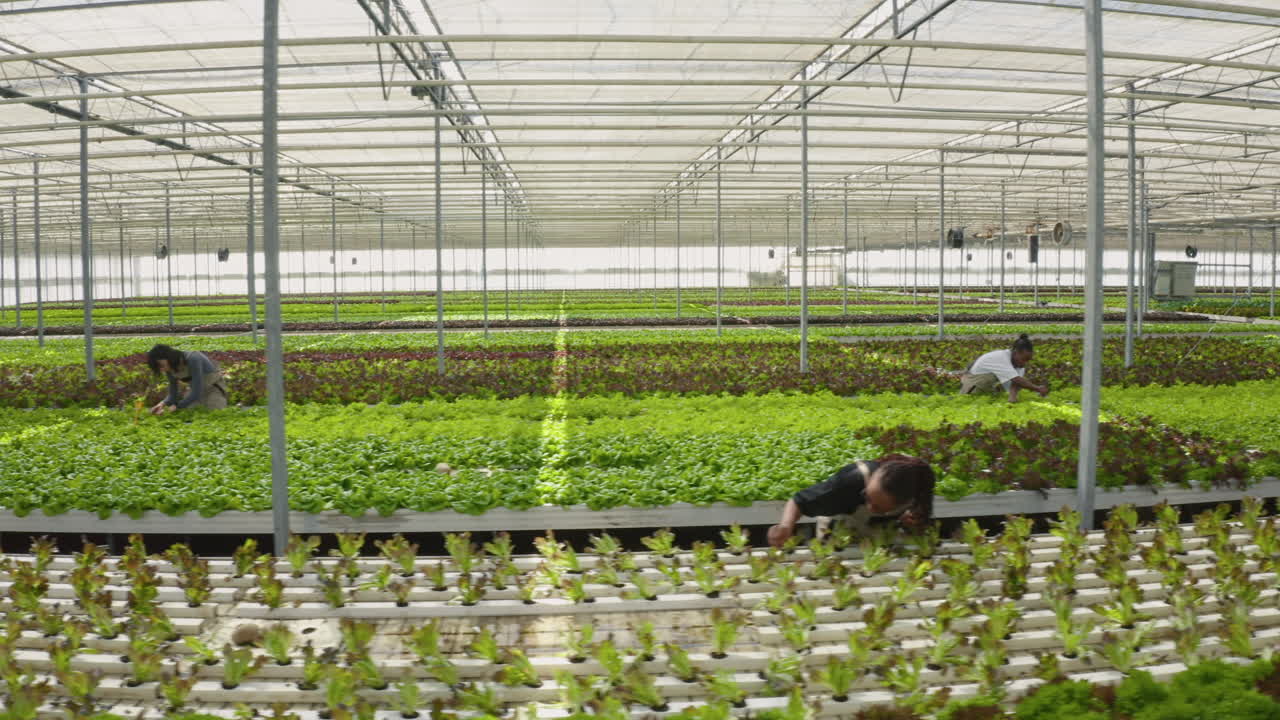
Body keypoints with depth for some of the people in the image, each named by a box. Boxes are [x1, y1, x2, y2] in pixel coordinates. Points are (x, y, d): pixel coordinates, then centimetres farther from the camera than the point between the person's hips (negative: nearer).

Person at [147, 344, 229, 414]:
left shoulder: (192, 359, -35)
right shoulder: (171, 369, -12)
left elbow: (197, 393, -37)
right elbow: (172, 396, -7)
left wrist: (174, 407, -37)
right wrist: (163, 404, -28)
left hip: (214, 390, -6)